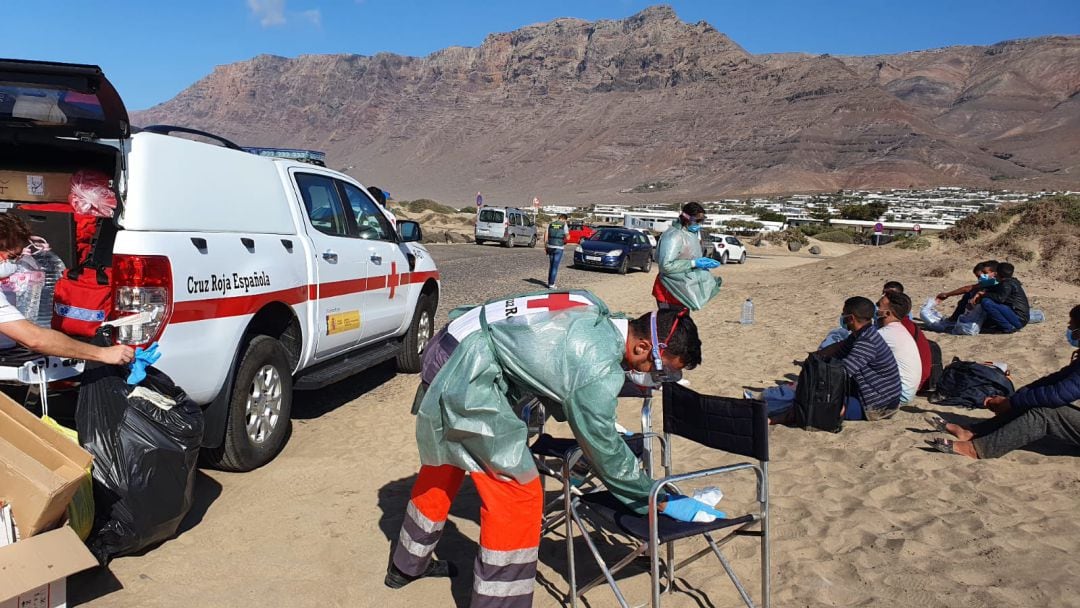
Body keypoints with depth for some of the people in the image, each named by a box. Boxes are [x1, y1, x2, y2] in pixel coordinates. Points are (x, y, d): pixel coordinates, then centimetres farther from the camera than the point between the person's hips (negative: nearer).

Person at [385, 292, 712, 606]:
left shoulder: (595, 316, 2)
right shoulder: (599, 368, -22)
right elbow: (604, 449, -9)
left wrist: (607, 426, 29)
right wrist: (660, 500, 4)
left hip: (448, 354, 10)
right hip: (465, 378, -10)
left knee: (443, 466, 27)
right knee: (518, 497, -2)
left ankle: (407, 565, 49)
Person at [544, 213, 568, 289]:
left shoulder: (550, 224, 7)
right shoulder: (564, 225, -5)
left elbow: (546, 237, 5)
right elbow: (567, 237, -2)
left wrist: (545, 247, 12)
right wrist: (564, 242, 20)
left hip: (550, 247, 4)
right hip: (559, 248, -4)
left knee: (551, 265, 17)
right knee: (555, 266, 0)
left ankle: (549, 282, 20)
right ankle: (551, 284, -1)